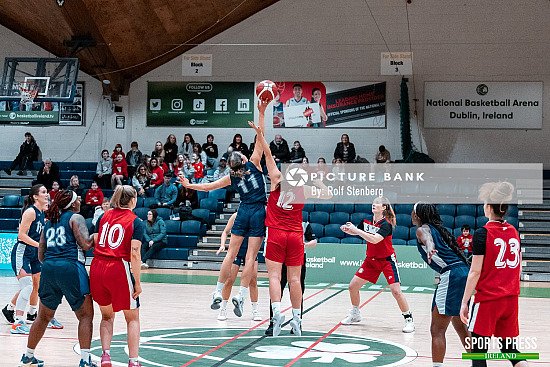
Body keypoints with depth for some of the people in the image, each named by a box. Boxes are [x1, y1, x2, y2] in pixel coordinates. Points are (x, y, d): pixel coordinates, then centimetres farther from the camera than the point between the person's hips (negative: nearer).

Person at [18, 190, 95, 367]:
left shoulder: (49, 222, 21)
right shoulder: (75, 218, 3)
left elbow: (41, 256, 20)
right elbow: (86, 244, -9)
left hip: (48, 268, 6)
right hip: (70, 267, -6)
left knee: (44, 317, 20)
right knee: (85, 315, 2)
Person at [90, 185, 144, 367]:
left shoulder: (106, 215, 12)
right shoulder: (136, 222, -3)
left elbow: (94, 240, 12)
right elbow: (135, 254, -11)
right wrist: (137, 282, -8)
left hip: (97, 267, 5)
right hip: (119, 269, -5)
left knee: (107, 316, 21)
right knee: (132, 318, 10)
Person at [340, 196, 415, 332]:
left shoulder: (386, 224, -21)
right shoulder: (366, 221, -2)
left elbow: (375, 239, -35)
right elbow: (355, 232, 13)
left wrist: (356, 230, -34)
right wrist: (348, 229, -10)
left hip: (387, 260, -6)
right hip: (371, 260, 6)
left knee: (396, 291, -16)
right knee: (353, 286, 3)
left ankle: (409, 320, -2)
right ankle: (355, 315, 24)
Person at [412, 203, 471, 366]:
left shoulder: (422, 229, -2)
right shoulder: (438, 228, 23)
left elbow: (428, 239, -26)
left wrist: (430, 249, -47)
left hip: (451, 275, -9)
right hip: (464, 272, 9)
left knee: (437, 330, -9)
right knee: (460, 327, 23)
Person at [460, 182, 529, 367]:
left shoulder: (482, 233, -10)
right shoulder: (514, 232, 8)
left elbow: (475, 272, -12)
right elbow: (518, 269, 14)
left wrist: (464, 302, -8)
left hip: (487, 298, -6)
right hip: (511, 299, 6)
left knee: (478, 350, 0)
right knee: (509, 348, 14)